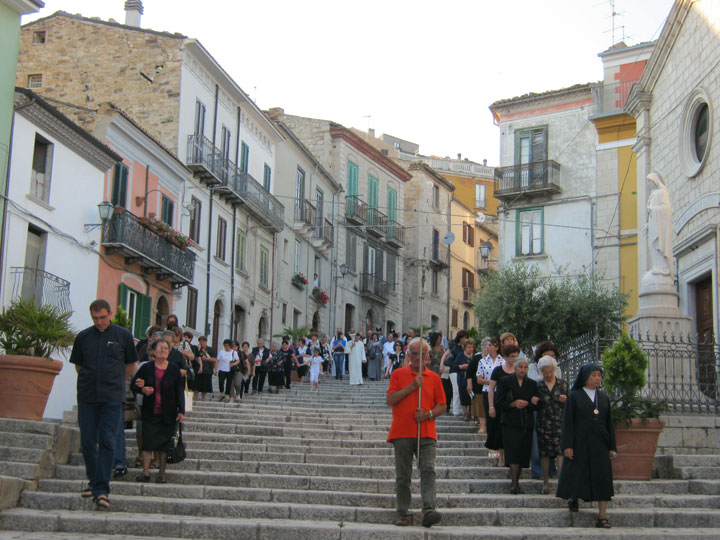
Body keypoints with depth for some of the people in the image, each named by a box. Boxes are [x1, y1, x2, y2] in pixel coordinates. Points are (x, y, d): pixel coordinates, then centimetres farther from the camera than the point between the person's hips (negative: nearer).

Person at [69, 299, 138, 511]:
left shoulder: (123, 335, 2)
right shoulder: (83, 337, 6)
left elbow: (131, 364, 12)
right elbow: (78, 365, 18)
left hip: (112, 398, -2)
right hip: (87, 397, 3)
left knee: (107, 443, -8)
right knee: (88, 442, 6)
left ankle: (101, 489, -9)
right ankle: (93, 481, 23)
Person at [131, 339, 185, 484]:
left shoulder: (174, 370, 3)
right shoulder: (146, 368, 3)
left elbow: (180, 391, 4)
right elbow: (134, 384, 12)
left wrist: (181, 411, -2)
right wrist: (142, 389, -10)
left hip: (168, 414, 0)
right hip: (150, 412, 0)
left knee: (164, 444, 2)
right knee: (147, 441, -4)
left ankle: (161, 474, 9)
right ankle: (145, 473, 2)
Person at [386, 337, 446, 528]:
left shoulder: (433, 377, 11)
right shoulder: (398, 374, 7)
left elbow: (441, 405, 11)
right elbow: (389, 400, -5)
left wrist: (429, 414, -9)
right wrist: (412, 386, -11)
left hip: (426, 433, 1)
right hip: (402, 432, 0)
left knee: (428, 469, -14)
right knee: (403, 475, 4)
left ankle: (429, 510, -22)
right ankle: (403, 514, 10)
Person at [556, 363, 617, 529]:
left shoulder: (604, 397, 11)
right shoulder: (574, 396, -1)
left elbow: (609, 423, 11)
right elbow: (567, 422, -5)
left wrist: (612, 447, 6)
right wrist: (567, 445, -12)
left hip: (599, 444, 3)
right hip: (579, 443, -3)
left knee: (602, 478, -1)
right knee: (576, 474, 4)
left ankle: (602, 517, 0)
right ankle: (573, 497, 35)